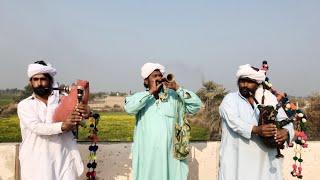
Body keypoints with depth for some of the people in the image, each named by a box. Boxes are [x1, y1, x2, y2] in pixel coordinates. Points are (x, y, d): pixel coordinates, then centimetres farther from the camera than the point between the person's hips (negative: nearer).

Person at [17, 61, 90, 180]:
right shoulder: (24, 105, 2)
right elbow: (36, 127, -13)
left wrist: (85, 113, -31)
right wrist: (62, 126, -30)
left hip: (64, 159, 0)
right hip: (37, 162, 0)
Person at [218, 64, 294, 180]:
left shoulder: (269, 100, 11)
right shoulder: (230, 99, 2)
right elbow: (234, 121, -15)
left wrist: (285, 131, -19)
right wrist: (256, 129, -30)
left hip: (265, 159, 3)